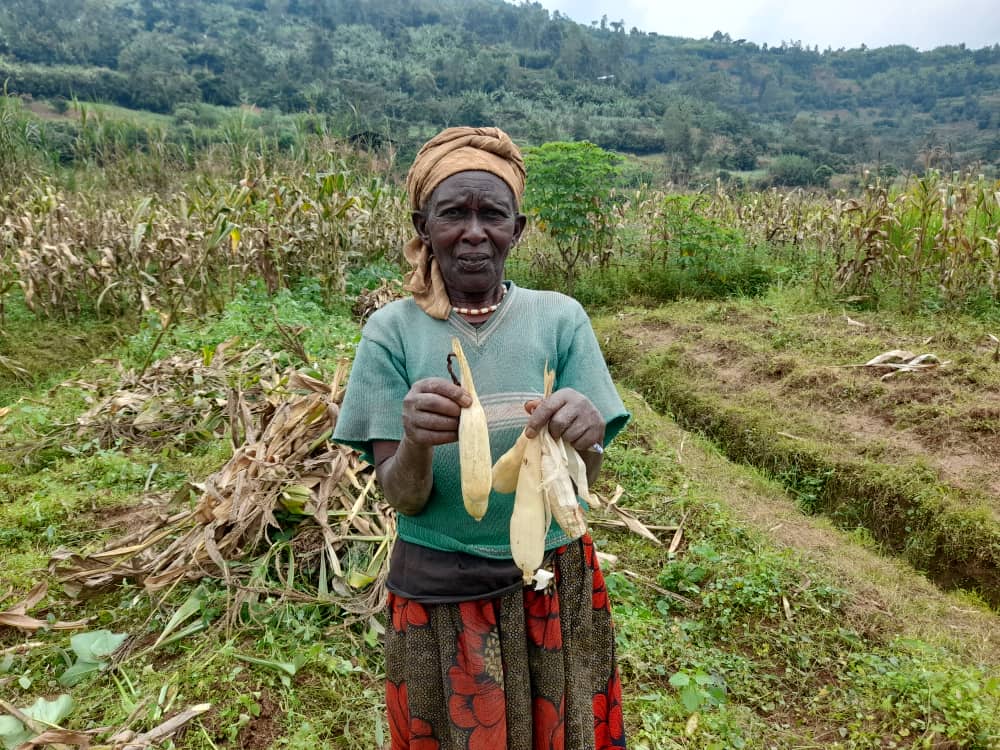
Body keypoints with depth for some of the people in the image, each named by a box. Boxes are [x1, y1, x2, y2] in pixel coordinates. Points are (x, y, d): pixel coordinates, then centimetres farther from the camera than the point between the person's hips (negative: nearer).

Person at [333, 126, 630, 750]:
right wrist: (417, 443, -34)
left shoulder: (560, 317, -8)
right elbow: (400, 496, -12)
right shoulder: (393, 330, -9)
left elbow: (586, 480, -9)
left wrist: (582, 439, -32)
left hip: (554, 585, 1)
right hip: (437, 594, 0)